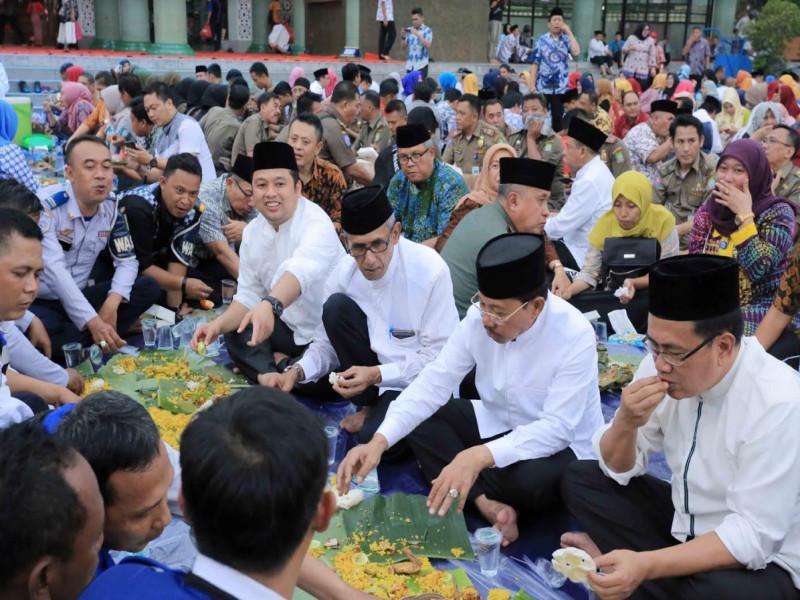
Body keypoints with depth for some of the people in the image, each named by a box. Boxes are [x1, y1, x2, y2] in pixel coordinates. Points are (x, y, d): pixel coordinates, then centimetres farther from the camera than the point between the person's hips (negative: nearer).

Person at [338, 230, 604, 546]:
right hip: (496, 424, 5)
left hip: (560, 445, -5)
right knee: (415, 417, -12)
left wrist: (479, 456, -45)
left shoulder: (575, 337, -28)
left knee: (531, 481, -38)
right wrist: (379, 441, -29)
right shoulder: (480, 316, -15)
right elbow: (434, 382, -15)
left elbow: (556, 428, -32)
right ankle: (485, 500, -21)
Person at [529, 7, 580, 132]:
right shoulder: (541, 40, 2)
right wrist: (532, 84, -6)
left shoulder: (567, 40, 4)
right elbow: (535, 63, 1)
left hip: (561, 86, 1)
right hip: (543, 86, -1)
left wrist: (569, 32, -10)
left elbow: (576, 52, -17)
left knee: (558, 116, 4)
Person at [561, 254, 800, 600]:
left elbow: (752, 536, -28)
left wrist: (647, 565, -36)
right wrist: (625, 423, -23)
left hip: (761, 556, -6)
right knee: (578, 481, -3)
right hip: (685, 518, 6)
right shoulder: (663, 363, -11)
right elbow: (619, 470, -1)